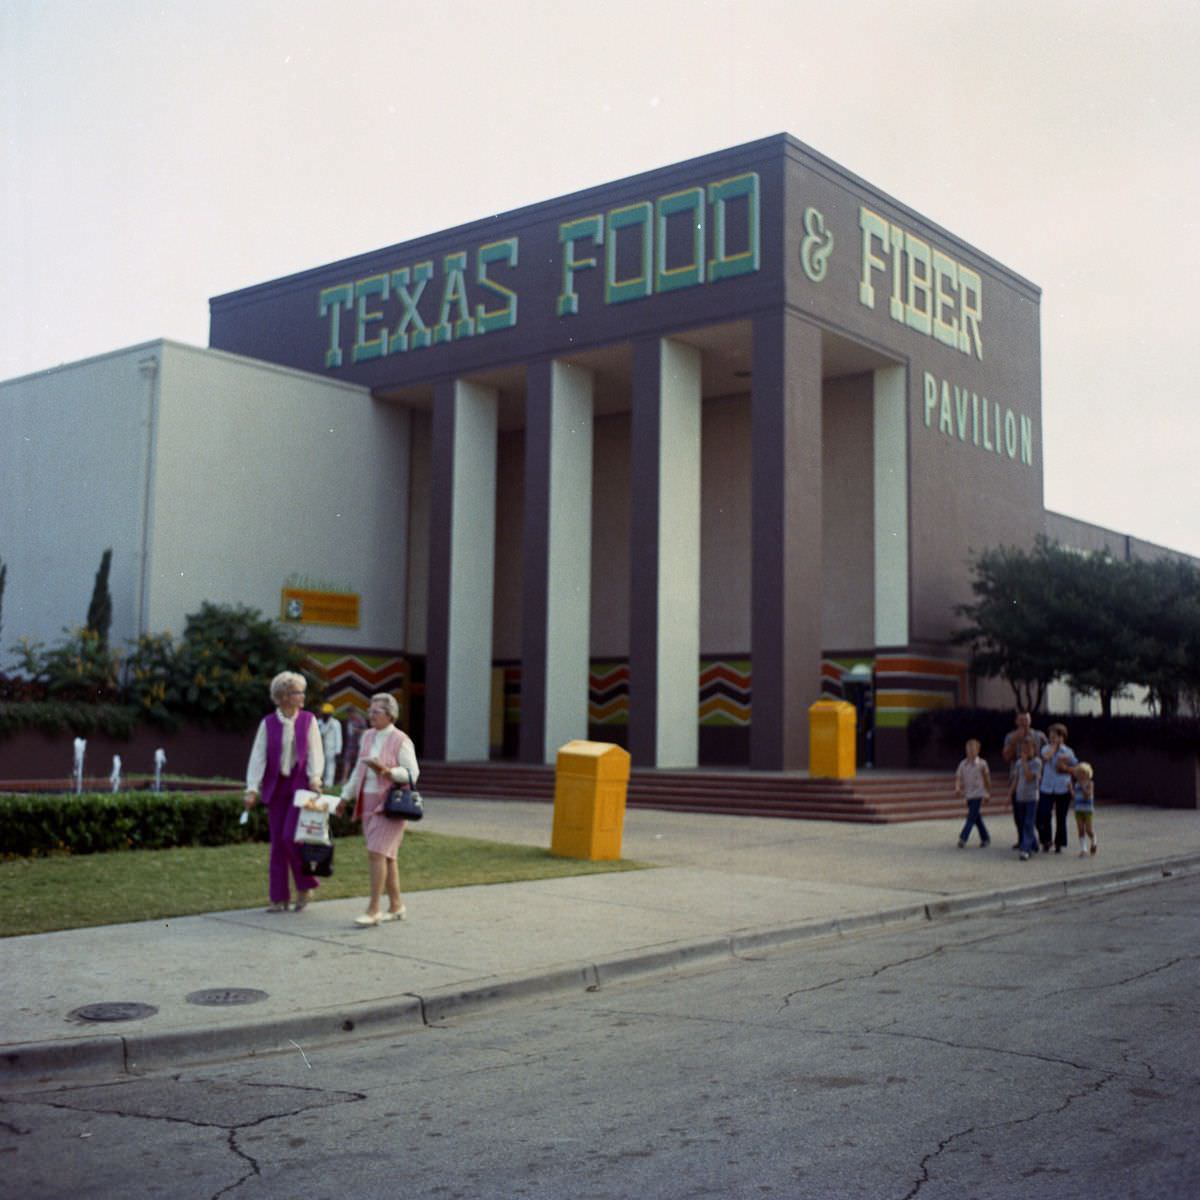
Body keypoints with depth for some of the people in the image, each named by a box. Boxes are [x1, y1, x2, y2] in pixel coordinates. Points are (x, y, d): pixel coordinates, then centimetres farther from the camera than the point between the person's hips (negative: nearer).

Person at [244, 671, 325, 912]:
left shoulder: (308, 720, 2)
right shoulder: (267, 724, 2)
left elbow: (315, 752, -2)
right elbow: (258, 757, -2)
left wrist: (315, 779, -17)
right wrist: (252, 789, -11)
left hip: (300, 786, -2)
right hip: (276, 788, 2)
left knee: (291, 837, -12)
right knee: (277, 843, 5)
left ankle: (304, 888, 9)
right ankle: (279, 899, 13)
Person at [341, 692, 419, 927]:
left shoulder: (401, 740, -9)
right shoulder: (368, 736, 11)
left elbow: (412, 773, -13)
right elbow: (359, 770, 18)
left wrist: (386, 771, -27)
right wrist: (346, 796, 17)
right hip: (368, 802, 7)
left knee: (376, 853, -14)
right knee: (385, 856, 10)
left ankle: (373, 910, -12)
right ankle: (396, 907, 19)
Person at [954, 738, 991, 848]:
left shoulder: (981, 763, -5)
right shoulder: (963, 764, 2)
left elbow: (987, 778, 5)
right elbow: (958, 777, -2)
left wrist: (989, 793, 11)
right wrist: (957, 788, -20)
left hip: (978, 794, -4)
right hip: (968, 794, 4)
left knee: (971, 817, -11)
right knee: (977, 818, 11)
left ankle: (963, 838, -16)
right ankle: (985, 838, 23)